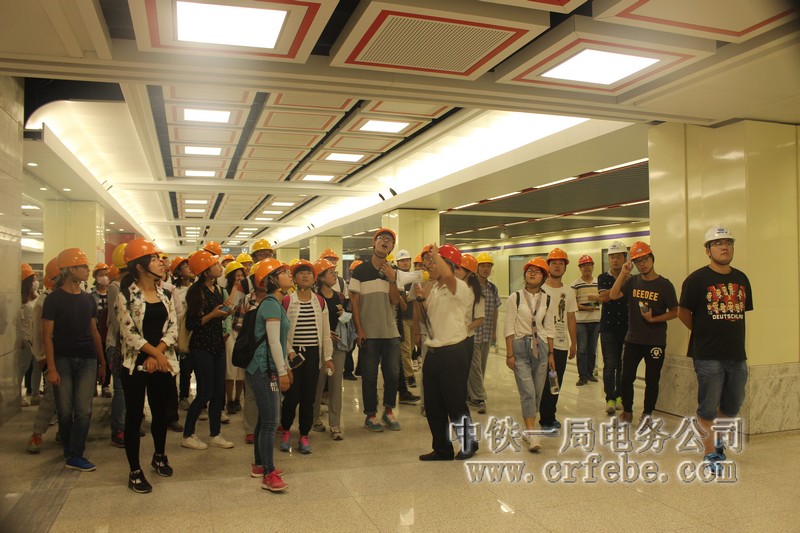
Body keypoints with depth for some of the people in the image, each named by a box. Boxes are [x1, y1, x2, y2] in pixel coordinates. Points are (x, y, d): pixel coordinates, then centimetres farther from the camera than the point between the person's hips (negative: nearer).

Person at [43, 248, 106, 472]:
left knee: (83, 410, -3)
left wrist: (102, 361, 13)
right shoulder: (54, 298, -3)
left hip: (87, 360, 3)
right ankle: (70, 453, 20)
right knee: (65, 411, 4)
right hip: (62, 359, -3)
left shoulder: (88, 299, 10)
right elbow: (47, 334, -6)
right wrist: (51, 368, -12)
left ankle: (74, 456, 4)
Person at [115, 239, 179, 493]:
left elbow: (172, 327, 1)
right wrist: (154, 353, -15)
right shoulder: (126, 294, -8)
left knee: (161, 413, 15)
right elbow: (129, 332, -13)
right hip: (135, 364, -4)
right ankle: (135, 472, 15)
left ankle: (159, 456, 38)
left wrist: (157, 354, -12)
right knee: (134, 416, 4)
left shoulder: (165, 293, 7)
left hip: (163, 363, 5)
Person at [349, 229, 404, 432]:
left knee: (393, 373, 6)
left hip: (391, 332, 3)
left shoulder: (393, 272, 8)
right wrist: (359, 330, -9)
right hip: (368, 333, -3)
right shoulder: (360, 270, -2)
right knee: (369, 376, 4)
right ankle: (370, 415, 18)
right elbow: (354, 302, -3)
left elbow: (395, 301, -1)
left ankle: (388, 411, 24)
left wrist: (392, 279, -16)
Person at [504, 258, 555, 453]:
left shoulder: (547, 299, 6)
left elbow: (549, 328, 11)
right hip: (520, 347, -3)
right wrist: (509, 354, -7)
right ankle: (532, 435, -10)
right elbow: (509, 327, -3)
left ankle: (528, 430, 21)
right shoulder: (515, 297, -3)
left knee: (537, 393, 6)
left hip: (541, 347, 3)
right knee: (528, 392, -11)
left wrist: (550, 354, 10)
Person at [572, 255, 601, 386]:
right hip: (581, 321, -4)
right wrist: (585, 307, -21)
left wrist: (596, 297, -12)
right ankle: (583, 376, 4)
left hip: (596, 321, 4)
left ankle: (590, 373, 23)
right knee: (582, 349, -2)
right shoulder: (576, 284, -4)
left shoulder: (598, 283, 9)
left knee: (592, 349, 11)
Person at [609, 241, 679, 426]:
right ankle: (627, 412, 22)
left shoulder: (664, 285, -6)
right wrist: (622, 273, -15)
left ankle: (647, 414, 23)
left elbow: (674, 312, -4)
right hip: (632, 339, 3)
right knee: (627, 377, 6)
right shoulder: (632, 281, 4)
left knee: (652, 380, 8)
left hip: (655, 341, -3)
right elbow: (613, 296, -9)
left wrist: (653, 319, -18)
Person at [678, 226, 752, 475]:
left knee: (732, 406, 16)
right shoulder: (697, 279, -8)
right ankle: (709, 453, 15)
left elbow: (744, 311, 18)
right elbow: (683, 312, -3)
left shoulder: (741, 279, 8)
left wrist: (728, 332, 10)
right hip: (708, 356, -5)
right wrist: (704, 333, 2)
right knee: (708, 408, 2)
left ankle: (717, 438, 39)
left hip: (737, 354, 5)